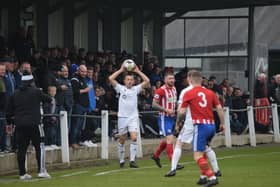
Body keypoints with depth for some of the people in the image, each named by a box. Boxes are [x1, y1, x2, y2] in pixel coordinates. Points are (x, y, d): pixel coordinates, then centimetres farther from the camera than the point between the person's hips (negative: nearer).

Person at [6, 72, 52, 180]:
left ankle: (22, 173, 6)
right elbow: (48, 99, 9)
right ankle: (41, 171, -5)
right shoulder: (36, 92, -1)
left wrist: (9, 122, 21)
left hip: (19, 125, 4)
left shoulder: (15, 95, 10)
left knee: (21, 149, 6)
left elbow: (9, 111, 12)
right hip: (34, 124, -4)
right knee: (39, 147, 2)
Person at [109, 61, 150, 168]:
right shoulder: (121, 88, 3)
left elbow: (147, 81, 1)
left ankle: (132, 160, -15)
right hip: (122, 117, 0)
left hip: (133, 117, 0)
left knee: (134, 138, -14)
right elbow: (111, 78, -7)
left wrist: (137, 71, 1)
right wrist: (121, 70, -4)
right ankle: (121, 160, 20)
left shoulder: (136, 89, 7)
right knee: (122, 140, 7)